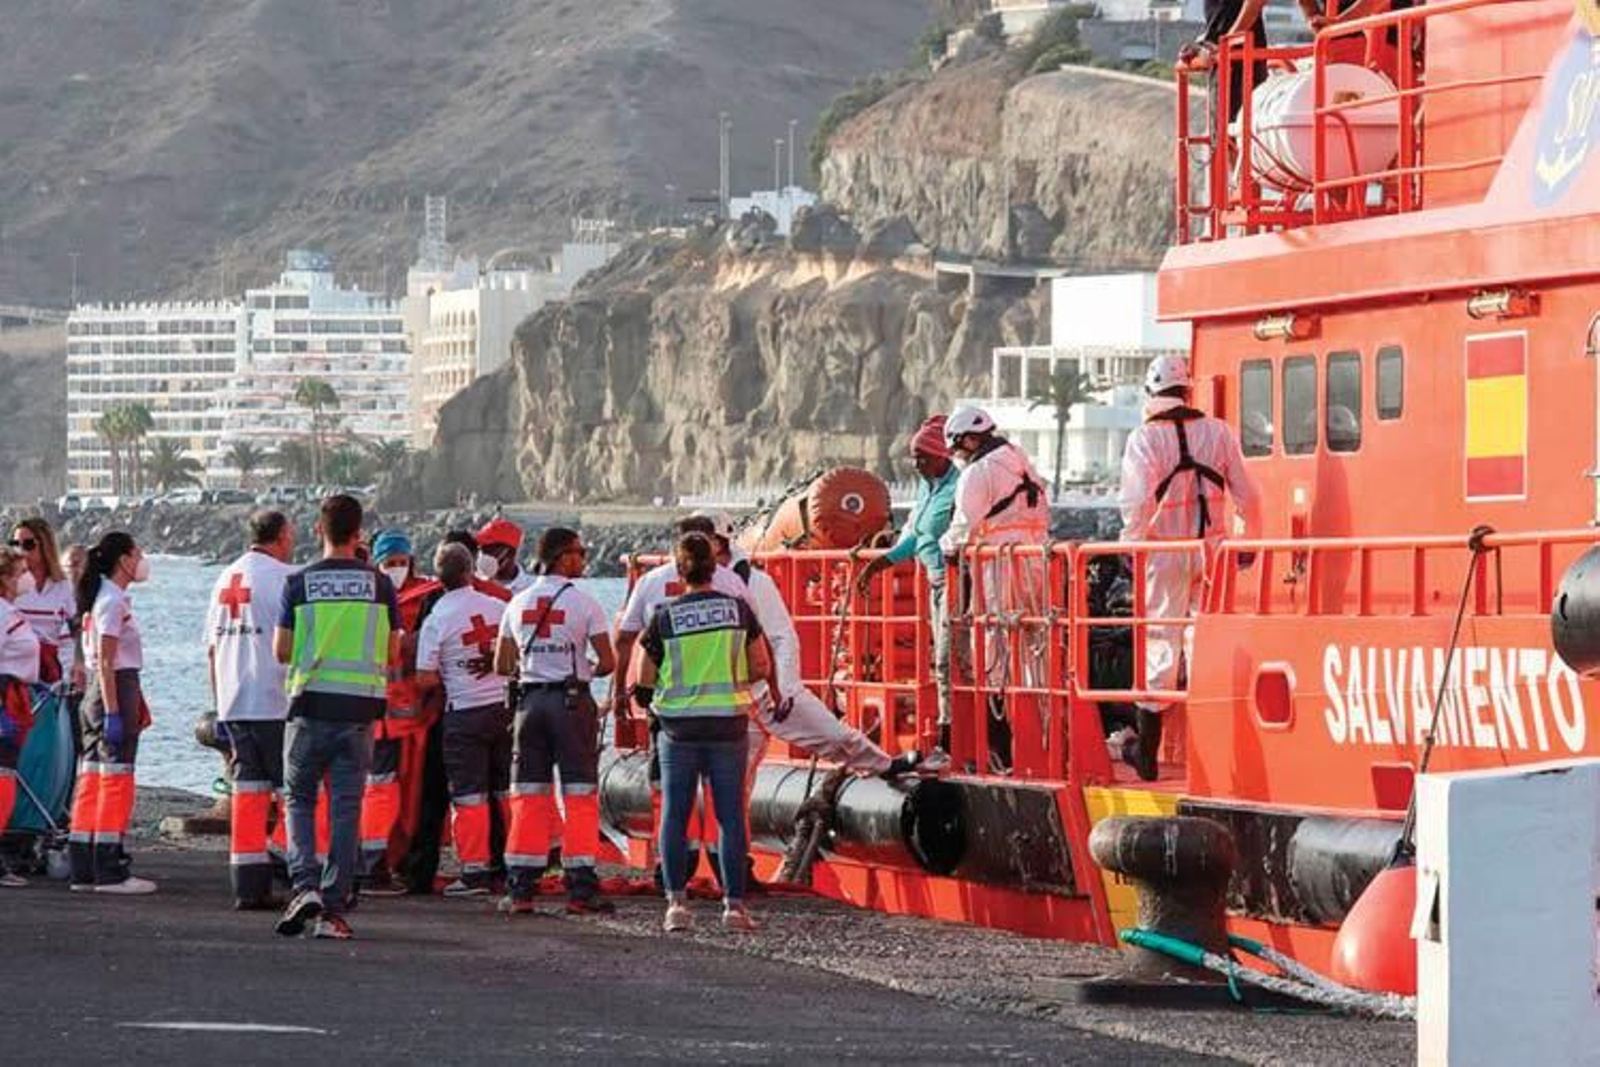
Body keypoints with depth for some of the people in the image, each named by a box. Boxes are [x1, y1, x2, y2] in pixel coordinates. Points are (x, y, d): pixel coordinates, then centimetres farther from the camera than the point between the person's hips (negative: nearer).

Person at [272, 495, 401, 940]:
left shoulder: (300, 583, -3)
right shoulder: (379, 583, 0)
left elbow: (281, 651, -2)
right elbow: (393, 652, 5)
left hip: (311, 703, -1)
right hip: (360, 705, 1)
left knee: (300, 799, 12)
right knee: (346, 807, 4)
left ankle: (304, 883, -9)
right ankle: (334, 909, 3)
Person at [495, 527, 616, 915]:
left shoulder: (518, 604, 8)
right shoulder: (584, 602, -6)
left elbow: (502, 665, 10)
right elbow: (608, 661, -8)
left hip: (530, 700, 4)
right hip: (572, 700, -4)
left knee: (528, 794, 7)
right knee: (579, 794, 0)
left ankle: (520, 887, 4)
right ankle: (580, 886, -3)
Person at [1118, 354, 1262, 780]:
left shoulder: (1145, 438, -7)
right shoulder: (1217, 431, 3)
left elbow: (1137, 500, -14)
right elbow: (1246, 493, 5)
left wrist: (1131, 545, 0)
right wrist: (1250, 540, 18)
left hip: (1164, 553, -2)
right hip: (1211, 549, 3)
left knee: (1160, 643, 3)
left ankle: (1147, 750, 8)